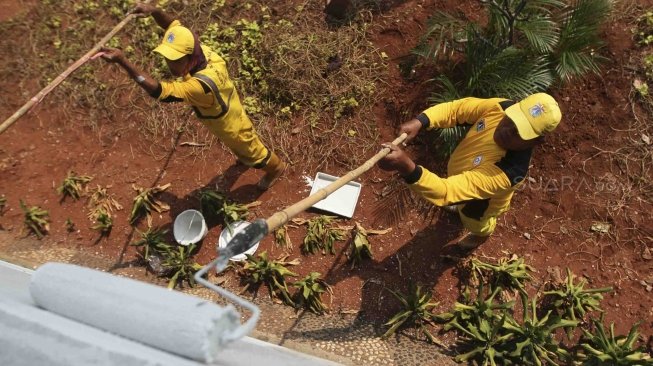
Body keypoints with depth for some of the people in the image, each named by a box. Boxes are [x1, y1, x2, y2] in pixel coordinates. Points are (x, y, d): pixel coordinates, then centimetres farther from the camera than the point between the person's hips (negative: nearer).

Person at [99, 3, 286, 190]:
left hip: (232, 127, -7)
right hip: (226, 118, 7)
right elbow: (174, 24, -14)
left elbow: (158, 91, -55)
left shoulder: (201, 85, -50)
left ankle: (276, 167, 53)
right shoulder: (202, 51, -26)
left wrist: (122, 61, -62)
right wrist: (154, 11, -35)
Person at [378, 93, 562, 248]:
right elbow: (455, 109, -22)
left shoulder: (508, 171, -51)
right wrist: (419, 122, -41)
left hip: (481, 203, -4)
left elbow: (447, 191, -57)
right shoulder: (500, 108, -32)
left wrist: (406, 167, -73)